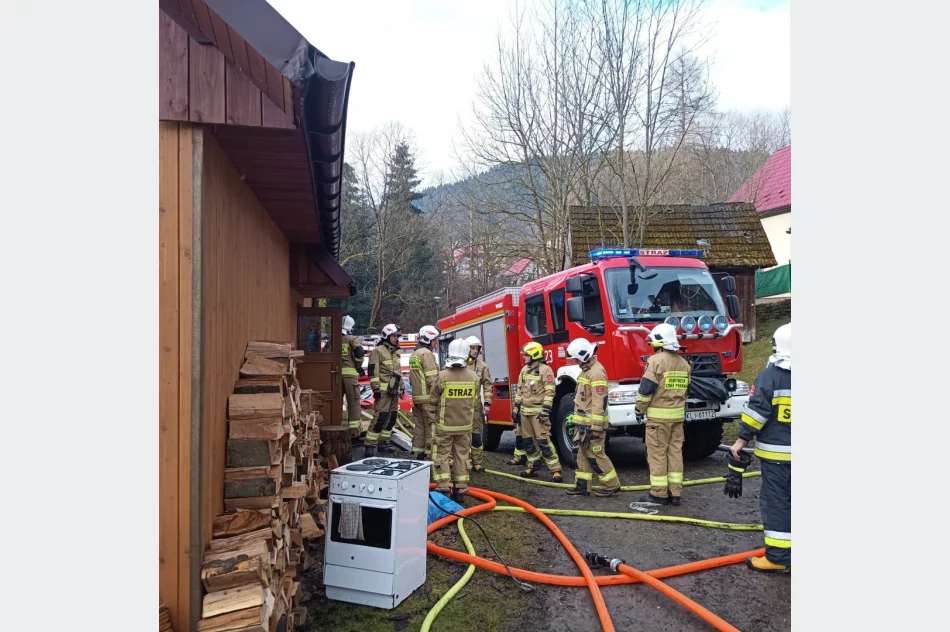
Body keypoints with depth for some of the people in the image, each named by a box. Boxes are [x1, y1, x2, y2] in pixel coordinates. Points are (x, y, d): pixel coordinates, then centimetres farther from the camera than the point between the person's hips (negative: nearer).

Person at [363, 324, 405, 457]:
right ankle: (369, 446, -12)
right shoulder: (378, 351, -9)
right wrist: (376, 389, -18)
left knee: (392, 417, 11)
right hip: (383, 390, -9)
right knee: (380, 417, -15)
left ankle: (383, 443, 21)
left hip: (394, 390, 9)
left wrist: (402, 387, 23)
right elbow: (373, 371, -14)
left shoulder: (395, 352, 18)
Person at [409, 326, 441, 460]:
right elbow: (432, 379, -18)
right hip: (428, 397, -9)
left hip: (417, 396, 9)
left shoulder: (414, 354, 19)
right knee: (431, 427, -6)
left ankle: (417, 454, 14)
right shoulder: (427, 354, -12)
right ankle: (430, 456, -5)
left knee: (419, 426, 11)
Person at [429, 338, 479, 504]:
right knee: (462, 456, 12)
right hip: (465, 424, 3)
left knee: (442, 455, 7)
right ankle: (460, 490, 15)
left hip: (445, 424, -3)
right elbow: (474, 402, 5)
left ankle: (443, 489, 2)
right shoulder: (473, 377, -6)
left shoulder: (443, 376, -17)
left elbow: (433, 400, -6)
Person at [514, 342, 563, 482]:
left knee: (543, 441, -11)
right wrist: (516, 408, 13)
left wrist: (546, 411, -20)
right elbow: (520, 391, 16)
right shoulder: (524, 370, 13)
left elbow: (550, 392, -15)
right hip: (525, 411, 7)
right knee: (529, 441, 11)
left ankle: (555, 470, -7)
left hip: (538, 411, -7)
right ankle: (533, 467, 21)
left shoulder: (545, 370, -10)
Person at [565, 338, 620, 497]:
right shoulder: (586, 370, 14)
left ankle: (611, 485, 8)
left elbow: (600, 402, -23)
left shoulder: (596, 372, -19)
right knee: (583, 454, 12)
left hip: (592, 423, -10)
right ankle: (582, 486, 19)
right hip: (584, 423, 10)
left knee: (595, 454, -3)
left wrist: (596, 427, -24)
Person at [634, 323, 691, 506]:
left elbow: (646, 388, -16)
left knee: (657, 453, -2)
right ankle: (675, 493, 13)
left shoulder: (656, 360, -13)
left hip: (658, 415, -7)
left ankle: (658, 494, 2)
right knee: (675, 452, 9)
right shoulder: (683, 362, 11)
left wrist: (640, 409, -5)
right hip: (677, 414, 7)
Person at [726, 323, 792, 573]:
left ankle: (778, 557, 0)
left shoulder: (770, 376, -10)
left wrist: (741, 440, -6)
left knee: (776, 500, 0)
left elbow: (756, 411, -13)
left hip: (777, 451, -5)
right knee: (785, 498, 15)